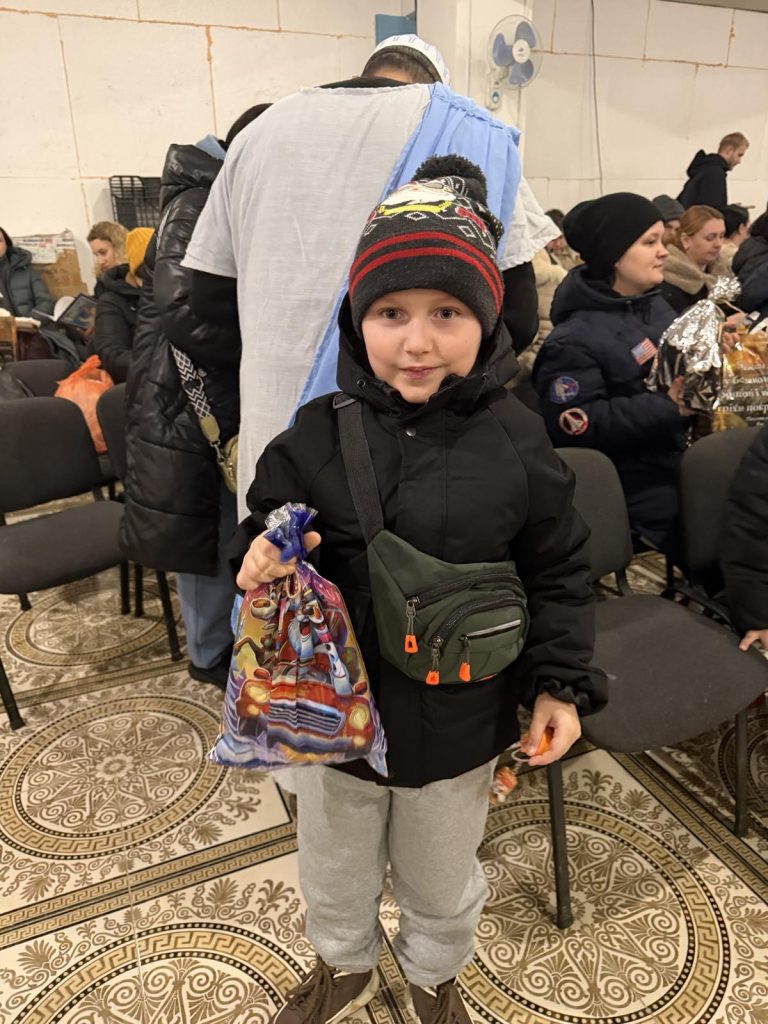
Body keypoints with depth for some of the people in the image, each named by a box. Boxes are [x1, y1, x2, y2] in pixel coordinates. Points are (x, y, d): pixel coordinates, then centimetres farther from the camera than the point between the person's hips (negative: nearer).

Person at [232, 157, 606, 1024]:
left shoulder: (515, 441, -15)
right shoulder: (317, 431, -14)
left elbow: (558, 572, -5)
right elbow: (265, 529, -2)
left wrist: (560, 683, -6)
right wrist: (259, 562, -24)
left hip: (459, 722, -1)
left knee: (441, 878, 27)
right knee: (334, 869, 28)